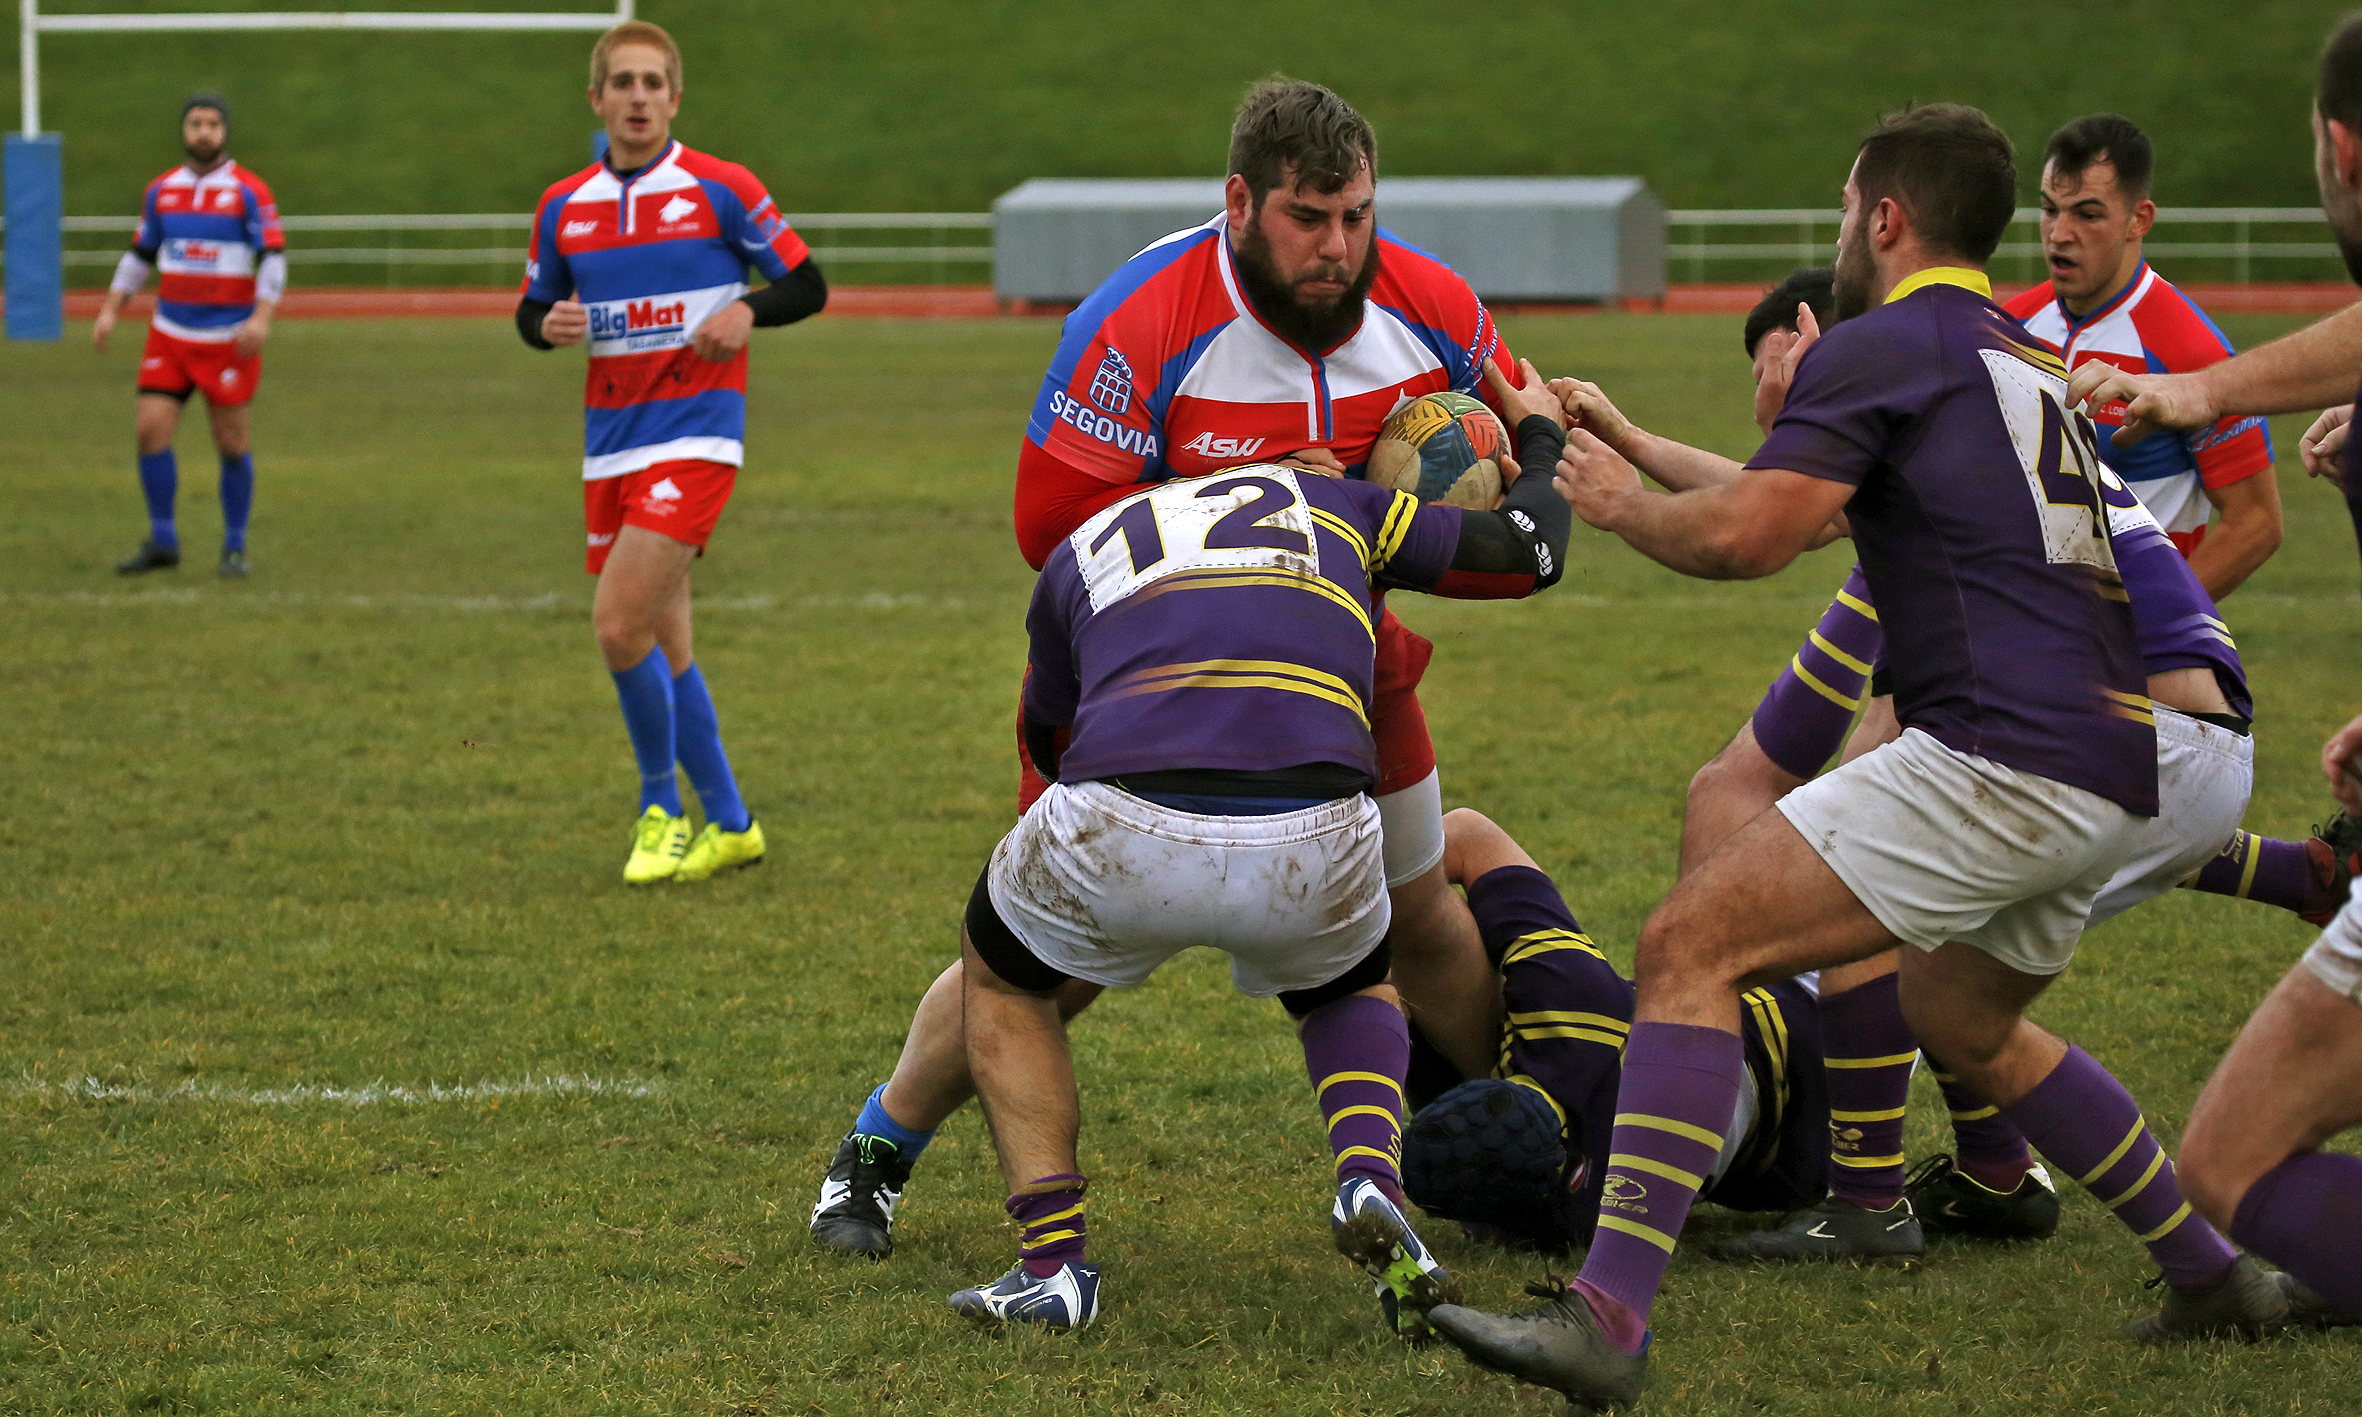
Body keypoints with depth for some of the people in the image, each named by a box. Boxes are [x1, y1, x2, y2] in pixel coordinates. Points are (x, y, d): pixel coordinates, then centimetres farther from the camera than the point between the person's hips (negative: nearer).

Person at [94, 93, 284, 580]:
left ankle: (235, 548, 12)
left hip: (229, 338, -4)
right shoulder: (161, 191, 8)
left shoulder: (250, 192, -5)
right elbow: (139, 255, 17)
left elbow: (274, 257, -10)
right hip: (170, 334, 4)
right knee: (151, 429, -7)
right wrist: (109, 310, 7)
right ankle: (162, 543, 4)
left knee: (232, 443, 0)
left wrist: (261, 316, -24)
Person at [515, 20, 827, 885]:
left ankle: (662, 810, 2)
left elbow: (806, 286, 0)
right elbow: (531, 310, 18)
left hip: (695, 432, -5)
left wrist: (748, 311, -19)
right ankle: (728, 825, 20)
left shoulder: (722, 190, -5)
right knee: (663, 646, 8)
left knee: (619, 625, -16)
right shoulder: (563, 208, 8)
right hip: (610, 441, 5)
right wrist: (548, 326, -5)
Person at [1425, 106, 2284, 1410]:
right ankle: (2215, 1279, 36)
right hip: (2115, 774, 9)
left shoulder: (1884, 346, -4)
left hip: (2000, 755, -9)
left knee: (1692, 948, -12)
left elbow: (1745, 536, -15)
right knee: (1962, 1022, 33)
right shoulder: (2030, 363, 24)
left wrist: (1618, 505, 5)